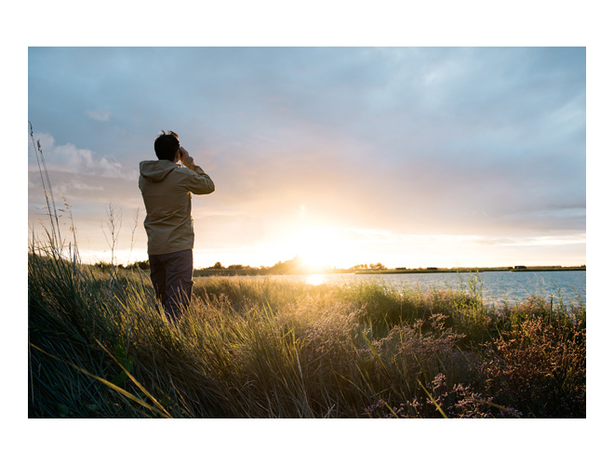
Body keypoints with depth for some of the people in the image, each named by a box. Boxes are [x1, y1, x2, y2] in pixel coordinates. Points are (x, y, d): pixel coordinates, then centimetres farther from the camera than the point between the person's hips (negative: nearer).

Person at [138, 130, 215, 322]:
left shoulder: (144, 178, 6)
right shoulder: (183, 175, -10)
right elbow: (209, 186, 6)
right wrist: (190, 162, 9)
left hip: (154, 247, 6)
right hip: (178, 248, -6)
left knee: (161, 302, 17)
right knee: (177, 303, -5)